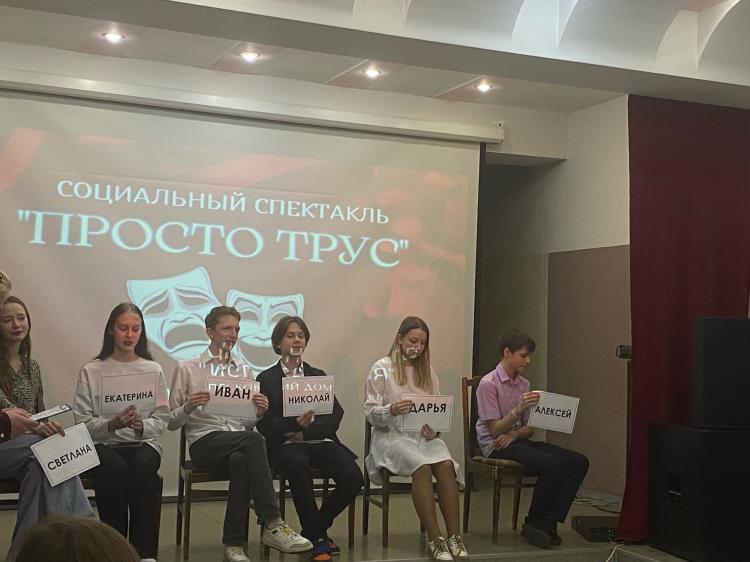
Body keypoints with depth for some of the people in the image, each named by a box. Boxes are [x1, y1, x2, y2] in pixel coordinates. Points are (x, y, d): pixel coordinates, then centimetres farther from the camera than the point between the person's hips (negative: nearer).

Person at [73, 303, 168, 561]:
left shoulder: (153, 370, 10)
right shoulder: (92, 371, 4)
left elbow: (162, 418, 7)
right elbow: (83, 421, -1)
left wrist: (142, 426, -15)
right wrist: (112, 425, -20)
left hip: (143, 443, 1)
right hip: (102, 445, -1)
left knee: (144, 466, -34)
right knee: (115, 468, -36)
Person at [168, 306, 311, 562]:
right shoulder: (186, 368, 11)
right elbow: (171, 422, 7)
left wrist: (259, 411, -3)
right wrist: (189, 407, -14)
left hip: (240, 440, 3)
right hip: (205, 442, -3)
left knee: (241, 460, -37)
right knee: (254, 441, -35)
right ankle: (272, 524, -36)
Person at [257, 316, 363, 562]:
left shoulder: (317, 375, 19)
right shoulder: (266, 379, 10)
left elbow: (335, 416, 7)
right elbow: (265, 424, -1)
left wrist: (306, 431, -10)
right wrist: (295, 424, -20)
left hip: (320, 440, 3)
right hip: (285, 444, -3)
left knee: (353, 478, -23)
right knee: (298, 464, -39)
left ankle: (316, 528, 5)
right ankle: (316, 538, -22)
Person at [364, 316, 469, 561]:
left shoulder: (427, 371, 16)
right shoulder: (382, 368, 1)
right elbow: (371, 412, -4)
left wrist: (434, 426, -6)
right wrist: (391, 410, -25)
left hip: (424, 435, 4)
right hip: (391, 436, -4)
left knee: (446, 464, -28)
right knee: (422, 467, -33)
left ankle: (455, 536, -27)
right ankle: (435, 539, -29)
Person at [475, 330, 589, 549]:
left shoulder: (523, 384, 11)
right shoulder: (488, 384, -10)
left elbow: (528, 428, 14)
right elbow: (495, 430, -13)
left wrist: (515, 434, -10)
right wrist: (518, 410, -29)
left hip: (518, 440, 7)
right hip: (496, 446, -7)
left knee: (579, 462, -11)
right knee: (552, 464, -30)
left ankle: (548, 523, -9)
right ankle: (533, 523, -10)